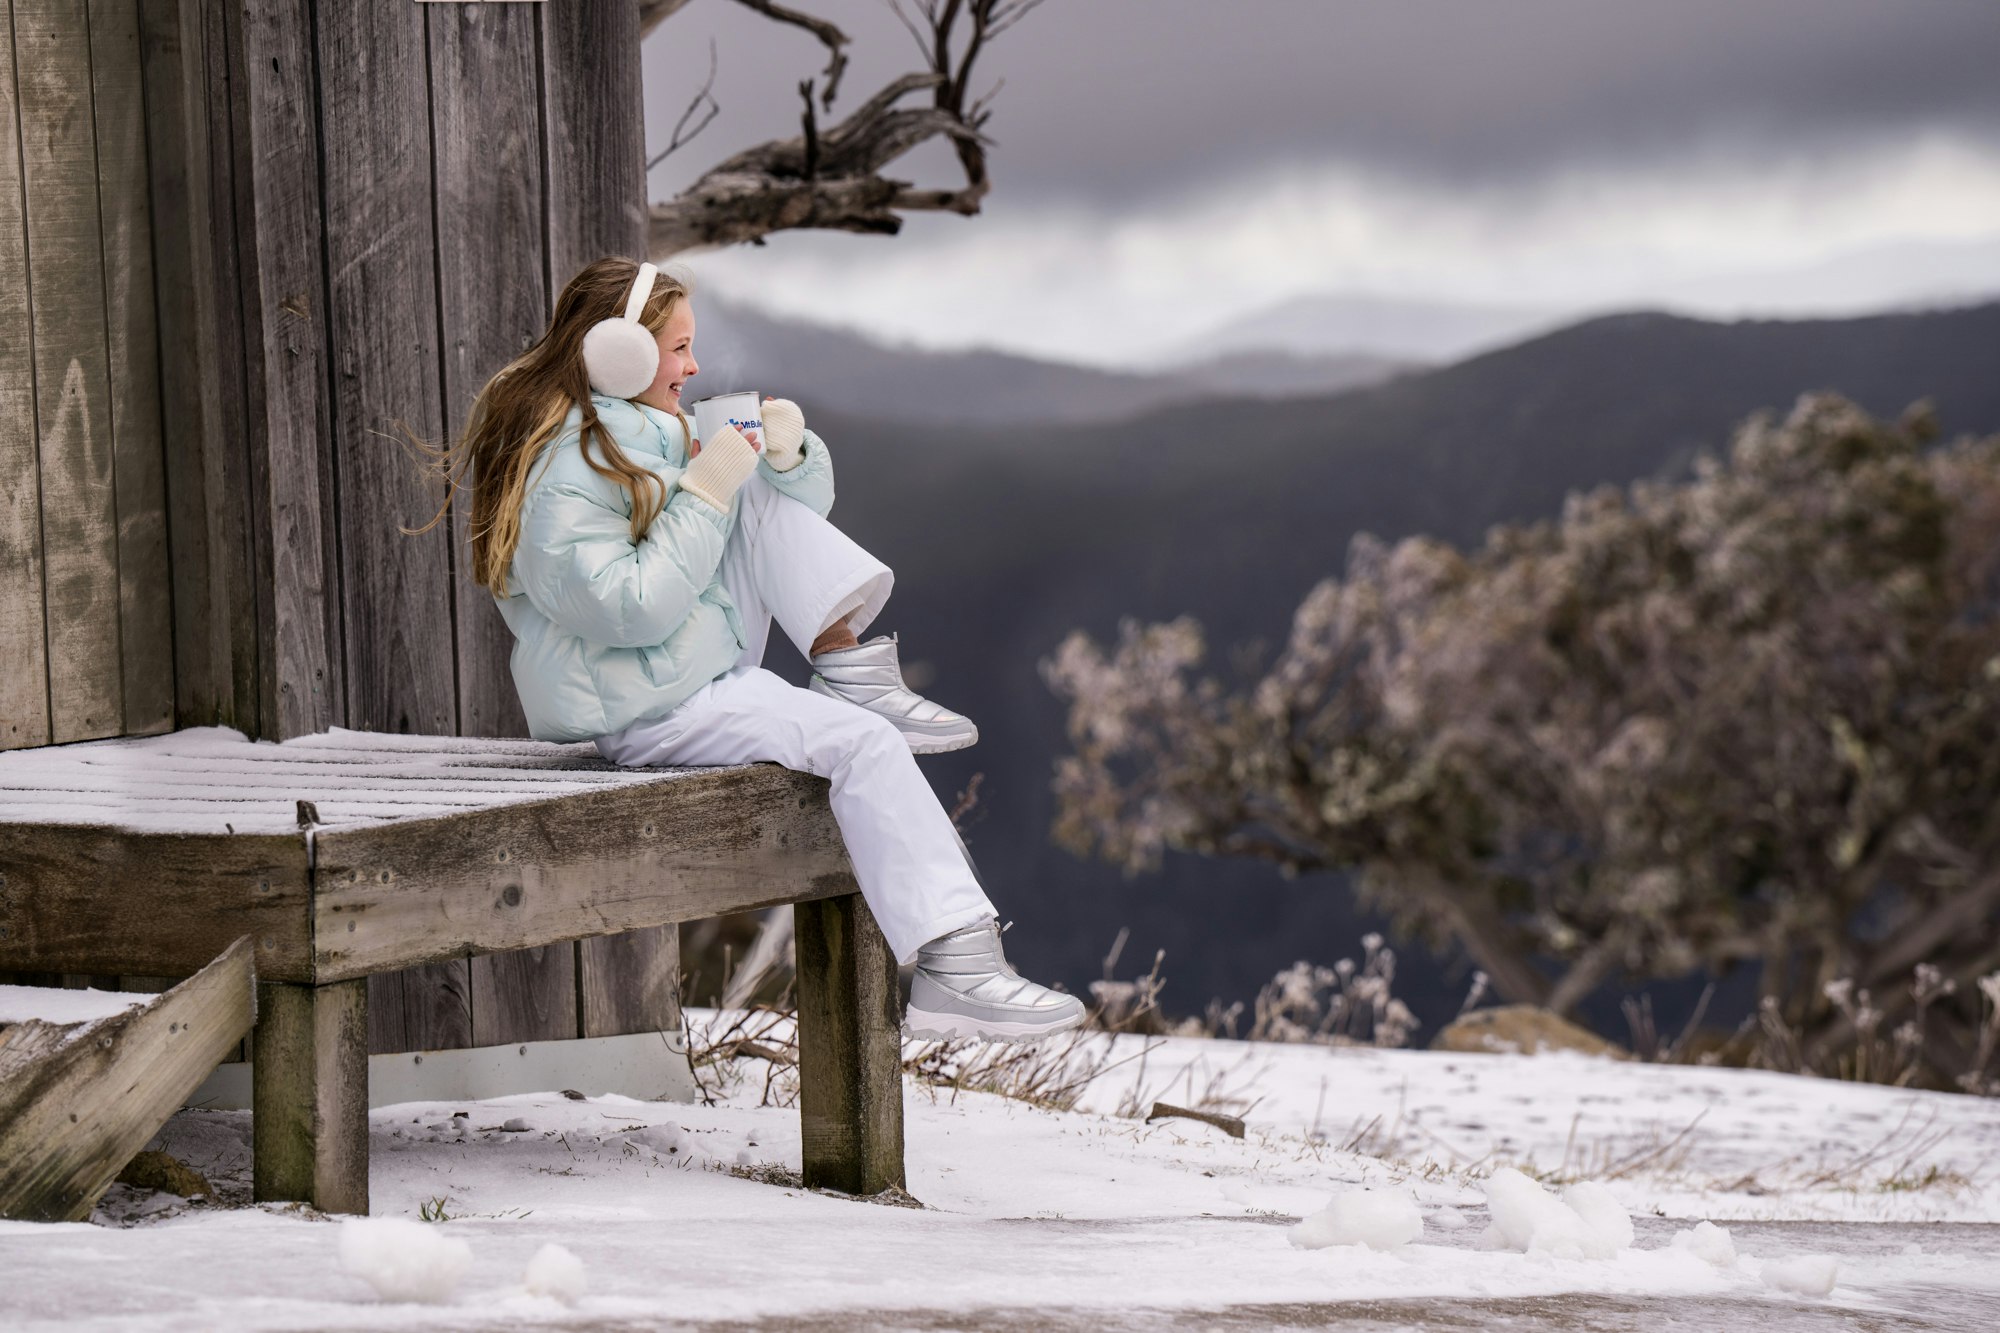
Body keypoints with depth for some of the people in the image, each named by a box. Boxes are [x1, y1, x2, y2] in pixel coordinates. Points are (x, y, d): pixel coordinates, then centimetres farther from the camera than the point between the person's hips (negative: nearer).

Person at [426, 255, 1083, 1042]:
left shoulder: (652, 433, 13)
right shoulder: (565, 475, -18)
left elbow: (801, 502, 17)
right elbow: (631, 608, -28)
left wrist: (789, 453, -7)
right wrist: (705, 495, -22)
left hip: (712, 673, 10)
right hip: (646, 717, -10)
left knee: (769, 491, 6)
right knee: (864, 743, -24)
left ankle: (849, 667, -8)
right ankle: (951, 973, -32)